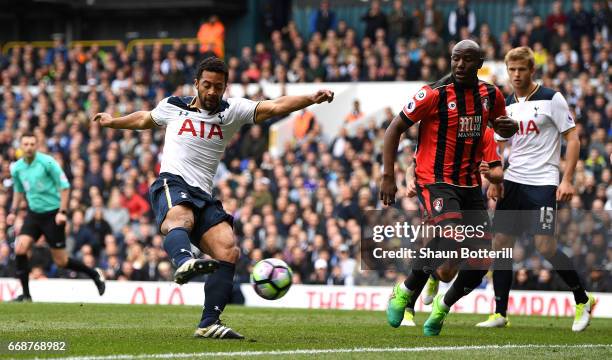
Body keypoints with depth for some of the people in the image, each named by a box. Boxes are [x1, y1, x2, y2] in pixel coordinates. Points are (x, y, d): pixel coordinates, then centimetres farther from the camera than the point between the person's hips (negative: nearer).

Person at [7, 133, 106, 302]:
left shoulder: (47, 162, -15)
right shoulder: (16, 168, 2)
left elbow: (64, 186, -11)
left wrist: (62, 212, -17)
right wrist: (13, 211, 8)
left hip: (52, 213, -5)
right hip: (33, 213, 5)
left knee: (61, 261, -1)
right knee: (20, 248, -16)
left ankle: (95, 274, 24)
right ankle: (26, 295, -6)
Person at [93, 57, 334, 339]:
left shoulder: (231, 111, 12)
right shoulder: (173, 106, 14)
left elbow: (275, 107, -1)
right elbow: (145, 119, 37)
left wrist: (311, 99, -15)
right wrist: (112, 122, 49)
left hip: (204, 196, 4)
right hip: (172, 184, -3)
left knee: (229, 252, -16)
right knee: (180, 218, -39)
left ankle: (209, 323, -14)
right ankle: (184, 262, -74)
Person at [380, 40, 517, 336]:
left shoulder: (491, 95, 5)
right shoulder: (435, 94, -11)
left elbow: (500, 125, 25)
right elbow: (395, 129, -5)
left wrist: (508, 127, -2)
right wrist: (388, 176, -11)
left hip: (470, 185, 6)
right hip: (435, 181, -6)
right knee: (450, 236, -30)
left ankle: (442, 307, 23)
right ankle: (405, 291, -7)